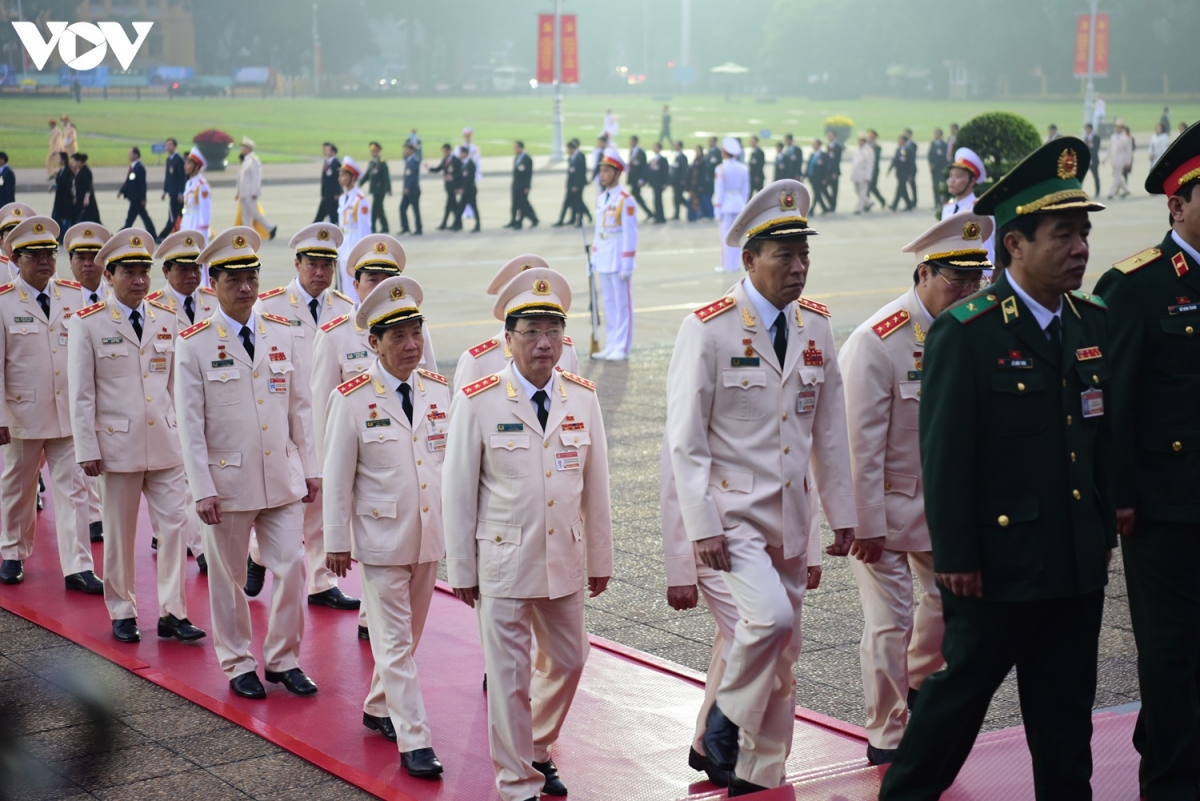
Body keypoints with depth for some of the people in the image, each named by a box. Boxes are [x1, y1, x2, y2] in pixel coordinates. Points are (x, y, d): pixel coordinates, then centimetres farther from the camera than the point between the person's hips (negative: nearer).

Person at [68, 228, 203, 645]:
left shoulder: (167, 320, 8)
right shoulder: (88, 324, -3)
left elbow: (176, 384, 11)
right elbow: (81, 394, -4)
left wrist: (186, 435, 9)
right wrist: (87, 449, -8)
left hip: (166, 443, 3)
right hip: (118, 443, -3)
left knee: (176, 525, -2)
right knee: (119, 534, 7)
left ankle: (172, 613, 5)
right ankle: (122, 613, 20)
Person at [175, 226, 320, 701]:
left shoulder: (282, 335, 5)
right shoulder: (194, 345, -7)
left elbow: (300, 407, 10)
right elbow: (189, 423, -8)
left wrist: (310, 466, 8)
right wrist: (202, 489, -11)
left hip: (283, 478, 3)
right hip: (228, 480, -3)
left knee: (290, 568, 2)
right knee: (229, 577, 8)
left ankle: (283, 660, 18)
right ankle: (238, 665, 23)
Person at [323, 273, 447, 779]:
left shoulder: (437, 390, 3)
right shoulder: (353, 399, -10)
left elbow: (450, 460, 9)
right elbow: (337, 476, -6)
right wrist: (336, 542, -5)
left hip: (430, 536, 5)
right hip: (381, 540, -5)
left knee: (408, 636, 17)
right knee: (395, 643, -2)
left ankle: (378, 709, 36)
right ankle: (414, 741, 1)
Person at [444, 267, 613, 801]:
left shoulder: (583, 397, 1)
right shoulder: (477, 403, -10)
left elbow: (596, 485, 7)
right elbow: (457, 492, -5)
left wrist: (600, 558, 10)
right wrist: (460, 570, -3)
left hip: (566, 560, 4)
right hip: (503, 562, -4)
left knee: (567, 661, 17)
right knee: (510, 676, 2)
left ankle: (537, 751, 41)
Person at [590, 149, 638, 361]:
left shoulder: (625, 200, -12)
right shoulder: (601, 199, 11)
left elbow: (630, 234, -13)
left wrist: (627, 265, -15)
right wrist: (594, 257, 13)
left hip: (618, 259, -7)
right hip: (603, 260, 7)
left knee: (622, 304, 0)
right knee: (608, 303, 11)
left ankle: (622, 349, 4)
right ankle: (611, 346, 17)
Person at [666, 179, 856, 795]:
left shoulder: (815, 326, 7)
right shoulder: (708, 329, -11)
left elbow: (830, 430, 13)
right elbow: (685, 440, -11)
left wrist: (843, 513, 10)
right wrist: (702, 527, -17)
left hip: (790, 515, 6)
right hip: (732, 509, -6)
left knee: (782, 653, 9)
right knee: (770, 616, -26)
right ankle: (726, 718, 1)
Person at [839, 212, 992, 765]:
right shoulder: (876, 342, -21)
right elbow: (861, 443, -20)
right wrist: (867, 525, -18)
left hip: (939, 497, 6)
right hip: (884, 501, -6)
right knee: (890, 620, -3)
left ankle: (915, 683, 44)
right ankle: (887, 742, 12)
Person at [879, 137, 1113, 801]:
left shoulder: (1094, 323, 7)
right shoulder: (965, 333, -13)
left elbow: (1105, 434, 14)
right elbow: (945, 454, -13)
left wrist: (1105, 530, 12)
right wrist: (956, 558, -14)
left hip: (1079, 565, 6)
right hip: (1000, 564, -6)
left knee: (1066, 707, 14)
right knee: (961, 690, 6)